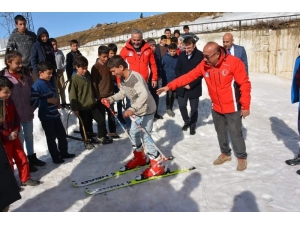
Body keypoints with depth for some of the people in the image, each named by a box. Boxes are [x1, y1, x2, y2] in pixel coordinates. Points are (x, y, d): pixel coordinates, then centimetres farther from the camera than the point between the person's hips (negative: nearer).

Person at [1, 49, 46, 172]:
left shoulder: (25, 74, 3)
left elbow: (32, 91, 10)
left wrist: (32, 108, 9)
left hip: (28, 113, 5)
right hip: (15, 115, -5)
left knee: (29, 137, 19)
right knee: (20, 139, 8)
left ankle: (32, 157, 36)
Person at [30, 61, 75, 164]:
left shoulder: (48, 82, 9)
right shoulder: (37, 86, -19)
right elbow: (33, 102, -26)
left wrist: (56, 102, 6)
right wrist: (48, 101, -25)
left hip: (55, 114, 8)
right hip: (46, 117, -8)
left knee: (62, 134, 16)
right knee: (51, 138, 5)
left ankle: (64, 153, 32)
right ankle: (55, 157, 20)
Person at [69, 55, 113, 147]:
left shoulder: (88, 75, 3)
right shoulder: (74, 79, -17)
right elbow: (72, 95, -15)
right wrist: (75, 108, -14)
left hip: (92, 105, 6)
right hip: (82, 107, -5)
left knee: (101, 120, 7)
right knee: (85, 126, 9)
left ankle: (101, 137, 27)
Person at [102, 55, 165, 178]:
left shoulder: (135, 77, -29)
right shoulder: (122, 79, 0)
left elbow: (144, 95, -42)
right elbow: (122, 93, 15)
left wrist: (132, 109, -52)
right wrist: (110, 99, 2)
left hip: (147, 110, -10)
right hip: (137, 110, 10)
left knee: (145, 136, -8)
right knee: (134, 133, 17)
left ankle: (157, 164, 5)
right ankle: (140, 157, 36)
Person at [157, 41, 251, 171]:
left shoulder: (233, 63, -21)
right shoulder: (204, 65, -7)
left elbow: (245, 84, -17)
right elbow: (188, 76, -7)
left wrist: (245, 106, -14)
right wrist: (169, 86, -15)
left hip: (232, 108, -5)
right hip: (216, 108, 5)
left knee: (235, 133, 5)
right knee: (220, 132, 19)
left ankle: (242, 157, 28)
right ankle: (225, 153, 41)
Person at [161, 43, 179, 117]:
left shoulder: (178, 57, -3)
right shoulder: (164, 57, -9)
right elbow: (161, 67, -3)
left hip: (176, 79, 3)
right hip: (167, 79, -2)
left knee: (174, 95, 9)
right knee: (169, 94, -1)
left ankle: (171, 108, 25)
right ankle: (168, 108, 17)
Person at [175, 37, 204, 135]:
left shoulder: (200, 55, -11)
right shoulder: (181, 54, 2)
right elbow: (177, 69, 6)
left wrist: (191, 84, -15)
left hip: (194, 87, -3)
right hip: (182, 86, 4)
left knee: (194, 108, 7)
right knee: (182, 105, 8)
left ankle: (192, 126, 27)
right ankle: (187, 121, 33)